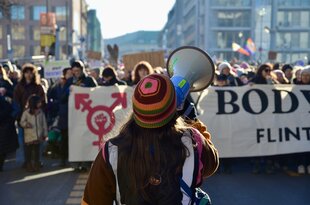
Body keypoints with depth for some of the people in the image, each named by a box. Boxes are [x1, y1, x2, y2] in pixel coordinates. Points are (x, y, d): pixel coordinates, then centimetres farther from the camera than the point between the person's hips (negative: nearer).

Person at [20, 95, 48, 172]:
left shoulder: (41, 112, 2)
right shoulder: (26, 112, -6)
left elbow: (44, 123, 6)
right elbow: (21, 122, -2)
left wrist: (45, 133, 5)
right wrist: (26, 124, -24)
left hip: (38, 136, 3)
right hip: (29, 136, -2)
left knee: (37, 151, 10)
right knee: (29, 151, 5)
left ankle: (36, 165, 21)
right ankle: (29, 165, 16)